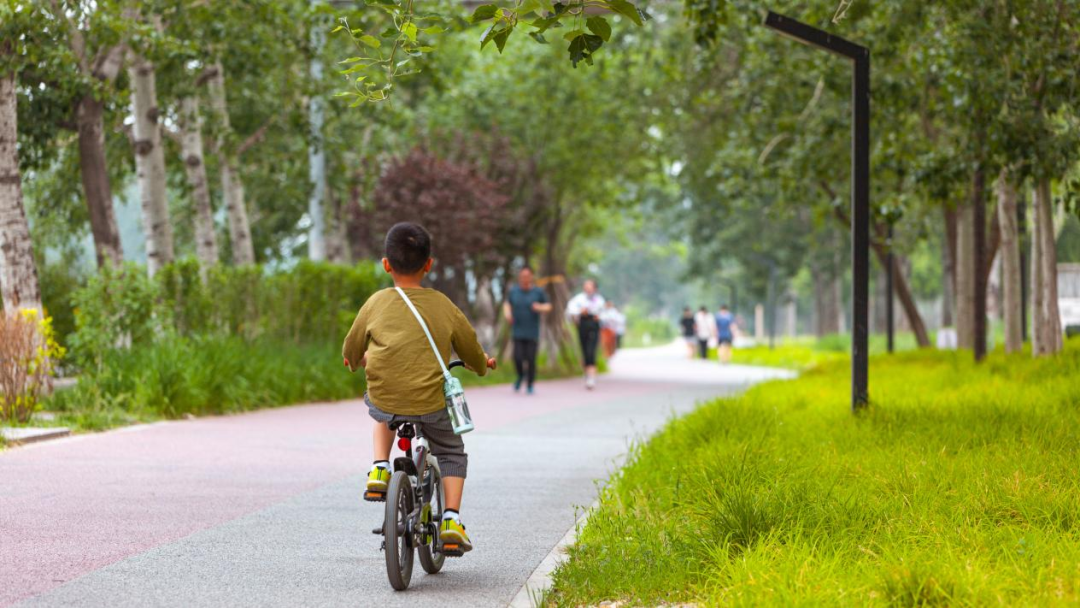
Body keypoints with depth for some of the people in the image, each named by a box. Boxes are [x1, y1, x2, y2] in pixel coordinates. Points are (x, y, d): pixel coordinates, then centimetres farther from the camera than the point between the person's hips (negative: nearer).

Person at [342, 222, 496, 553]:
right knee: (452, 452, 26)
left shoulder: (376, 303, 0)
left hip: (384, 402, 1)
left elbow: (350, 354, 12)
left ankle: (380, 468, 16)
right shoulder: (442, 306, 0)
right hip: (430, 404, -1)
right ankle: (451, 518, 10)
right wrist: (483, 363, 35)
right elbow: (472, 351, 11)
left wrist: (360, 359, 37)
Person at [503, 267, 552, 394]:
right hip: (518, 332, 1)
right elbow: (507, 304, 19)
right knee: (518, 357, -9)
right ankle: (521, 376, 23)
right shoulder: (513, 291, 2)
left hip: (532, 332, -1)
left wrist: (540, 307, -15)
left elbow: (548, 306, 6)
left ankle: (530, 385, 16)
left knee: (531, 359, -3)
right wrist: (507, 313, -2)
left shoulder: (538, 292, -3)